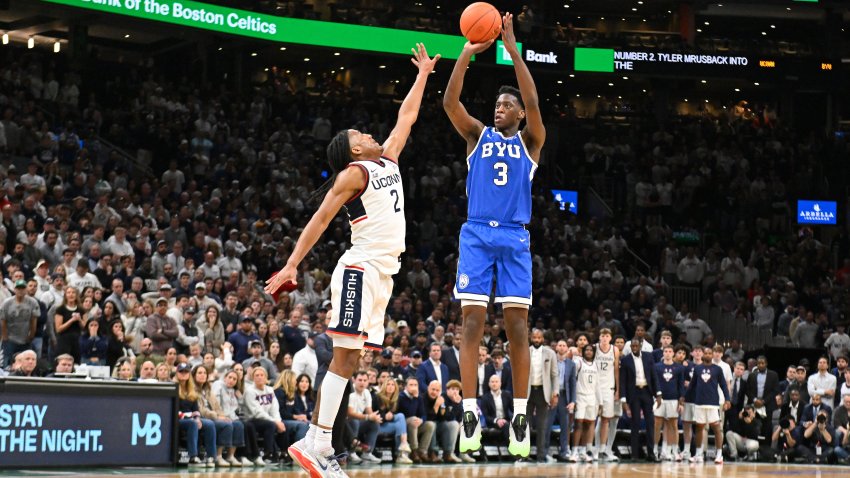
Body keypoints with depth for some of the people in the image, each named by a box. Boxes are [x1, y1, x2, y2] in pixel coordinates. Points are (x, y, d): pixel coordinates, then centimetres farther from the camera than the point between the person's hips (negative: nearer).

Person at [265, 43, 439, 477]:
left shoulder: (388, 161, 19)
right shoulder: (353, 173, -4)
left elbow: (407, 117, 30)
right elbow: (321, 219, -9)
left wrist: (423, 74, 31)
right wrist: (292, 264, -17)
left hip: (382, 272, 8)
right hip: (361, 268, -8)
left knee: (348, 359, 4)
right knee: (345, 356, -14)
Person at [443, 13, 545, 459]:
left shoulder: (530, 141, 10)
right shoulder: (477, 135, 13)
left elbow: (533, 102, -8)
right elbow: (450, 101, -3)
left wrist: (513, 49, -13)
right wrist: (468, 52, -13)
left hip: (514, 237, 0)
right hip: (476, 234, 1)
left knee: (517, 325, -3)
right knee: (473, 322, -6)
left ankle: (520, 415, -1)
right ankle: (470, 414, -7)